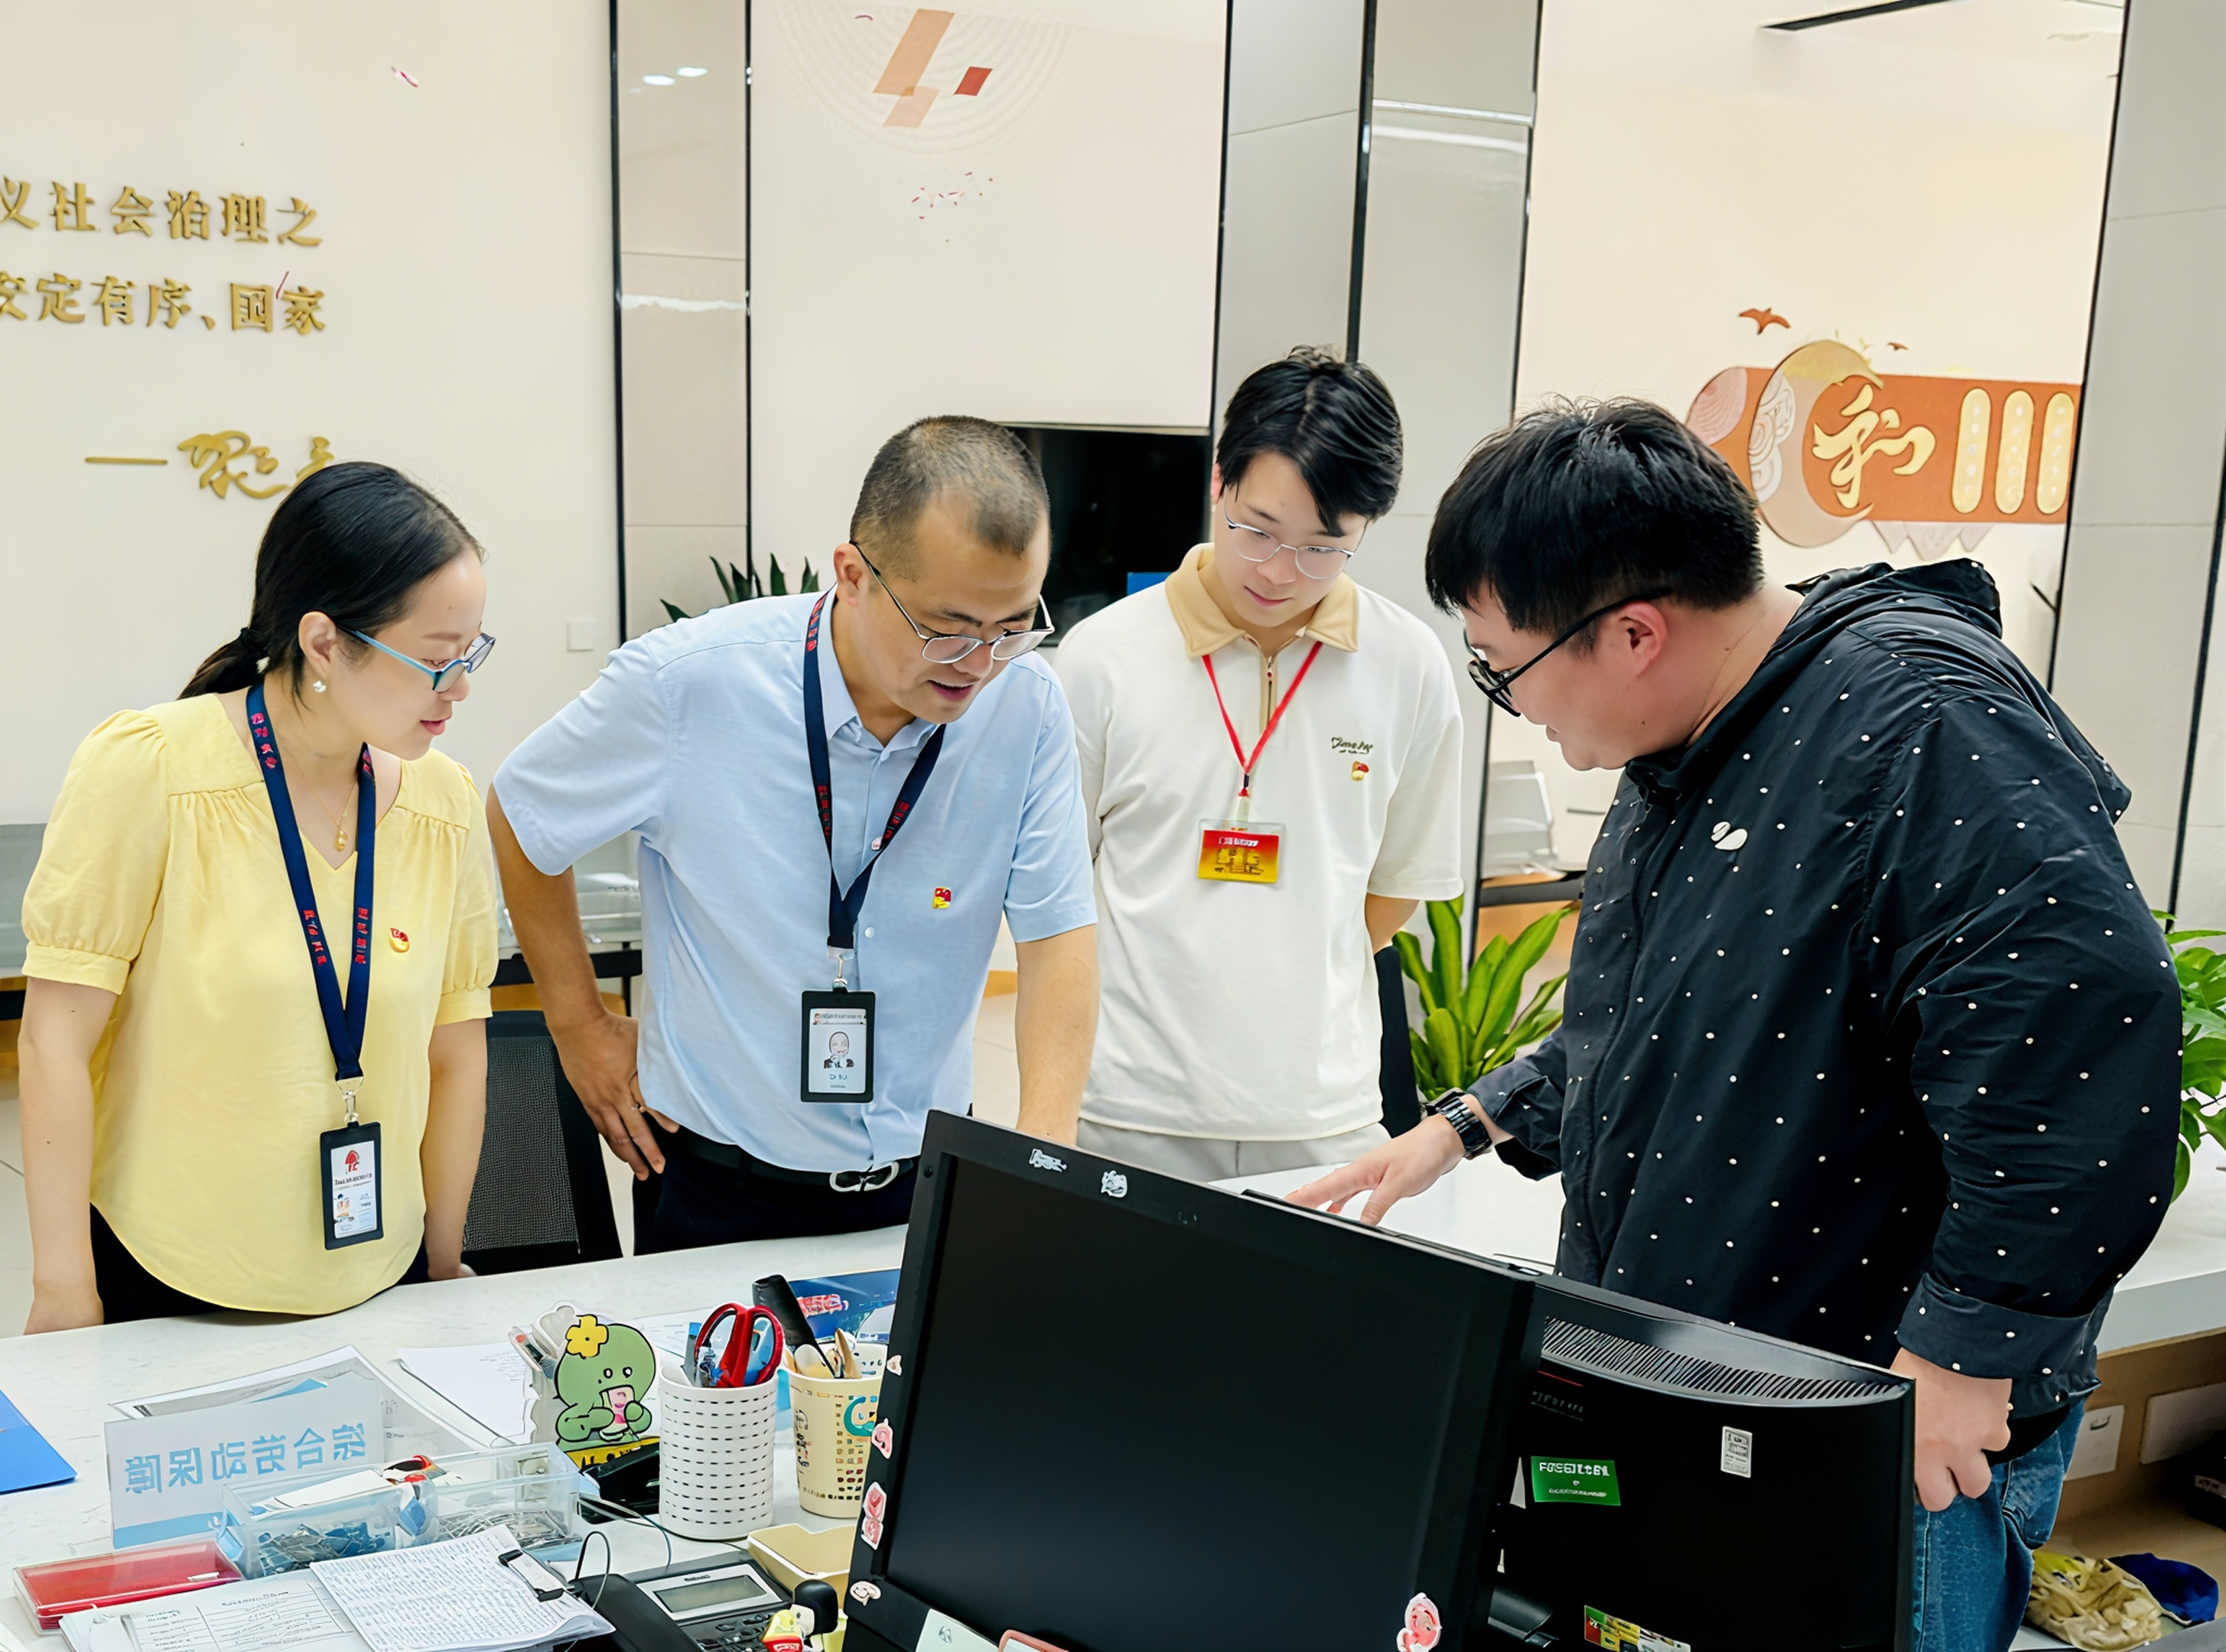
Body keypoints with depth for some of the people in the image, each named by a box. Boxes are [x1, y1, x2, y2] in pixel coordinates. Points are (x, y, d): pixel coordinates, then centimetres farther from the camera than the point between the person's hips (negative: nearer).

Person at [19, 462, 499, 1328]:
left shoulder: (447, 806, -2)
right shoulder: (144, 771, -14)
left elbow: (456, 1055, 4)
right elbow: (57, 1043, -13)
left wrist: (442, 1267, 9)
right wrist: (63, 1291, -11)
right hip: (165, 1288, -3)